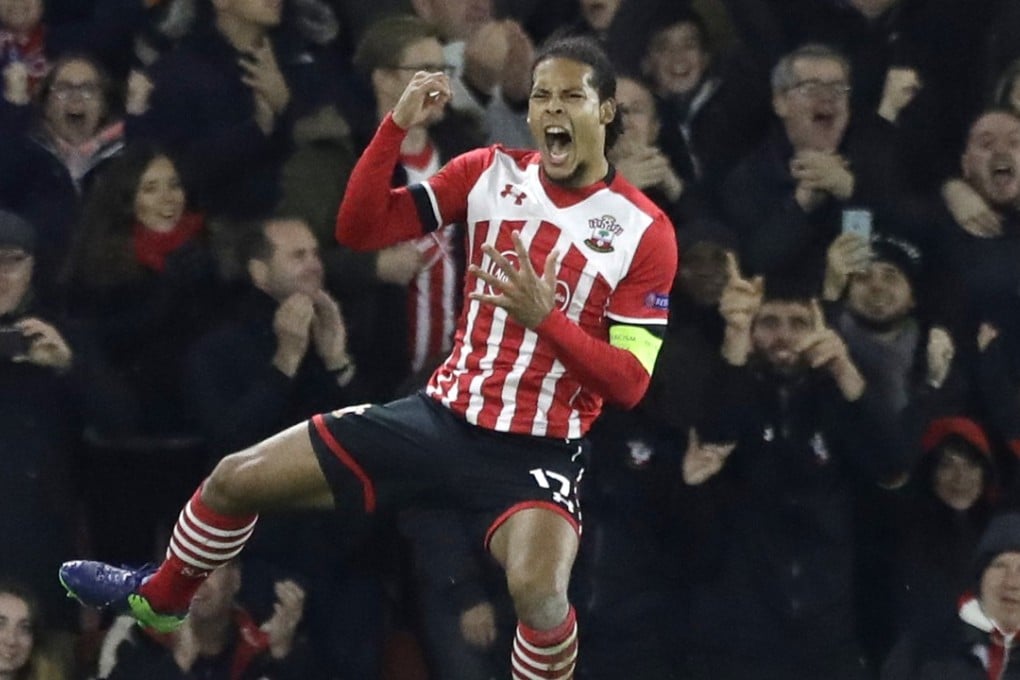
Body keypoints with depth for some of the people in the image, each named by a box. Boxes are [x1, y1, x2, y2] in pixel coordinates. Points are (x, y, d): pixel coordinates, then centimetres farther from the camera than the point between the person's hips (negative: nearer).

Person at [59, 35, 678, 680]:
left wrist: (543, 318, -27)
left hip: (535, 450, -5)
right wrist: (397, 126, -13)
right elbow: (360, 228, -1)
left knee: (539, 596, -36)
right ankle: (160, 598, 38)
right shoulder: (490, 173, 2)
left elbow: (629, 382, -13)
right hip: (442, 415, 5)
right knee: (237, 478, 7)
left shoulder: (644, 230, -10)